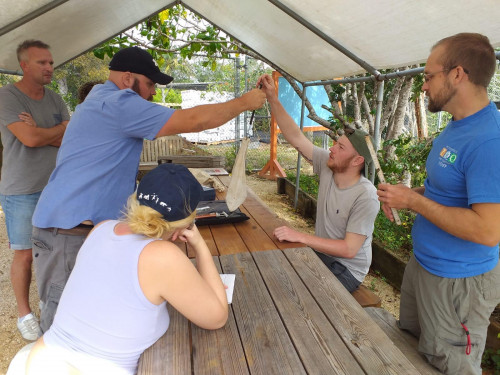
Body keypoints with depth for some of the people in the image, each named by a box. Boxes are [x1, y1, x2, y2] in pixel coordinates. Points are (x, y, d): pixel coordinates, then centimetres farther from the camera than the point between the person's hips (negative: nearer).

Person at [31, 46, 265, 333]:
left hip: (82, 224, 10)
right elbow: (192, 121, -20)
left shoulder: (103, 100, 17)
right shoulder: (118, 104, -17)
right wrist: (244, 102, -9)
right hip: (71, 230, -10)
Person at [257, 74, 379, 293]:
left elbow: (349, 249, -26)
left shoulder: (366, 196, -25)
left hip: (347, 269, -6)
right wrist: (272, 99, -15)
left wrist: (301, 237, -31)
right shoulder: (328, 167, -8)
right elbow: (296, 138, -10)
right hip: (320, 251, 6)